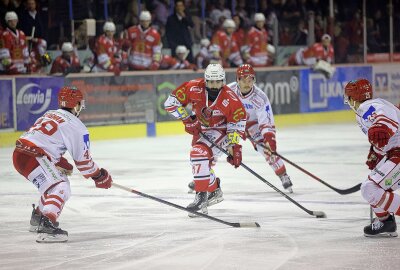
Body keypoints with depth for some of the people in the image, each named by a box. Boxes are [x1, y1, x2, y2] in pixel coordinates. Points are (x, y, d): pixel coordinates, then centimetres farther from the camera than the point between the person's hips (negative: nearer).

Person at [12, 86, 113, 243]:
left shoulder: (50, 115, 23)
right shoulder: (75, 126, -3)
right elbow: (83, 159, 0)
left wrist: (61, 163, 24)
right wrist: (99, 176, 13)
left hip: (20, 153, 10)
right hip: (32, 158, -10)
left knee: (54, 183, 29)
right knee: (60, 188, -18)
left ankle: (38, 218, 43)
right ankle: (46, 227, -38)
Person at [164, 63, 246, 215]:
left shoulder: (230, 98, -24)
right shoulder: (194, 88, -22)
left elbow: (238, 121, -11)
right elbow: (171, 102, -15)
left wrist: (234, 145, -17)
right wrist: (187, 119, -20)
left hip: (221, 131, -5)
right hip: (200, 130, 5)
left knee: (199, 153, -29)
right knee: (204, 164, 18)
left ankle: (202, 195, -24)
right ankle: (215, 191, 43)